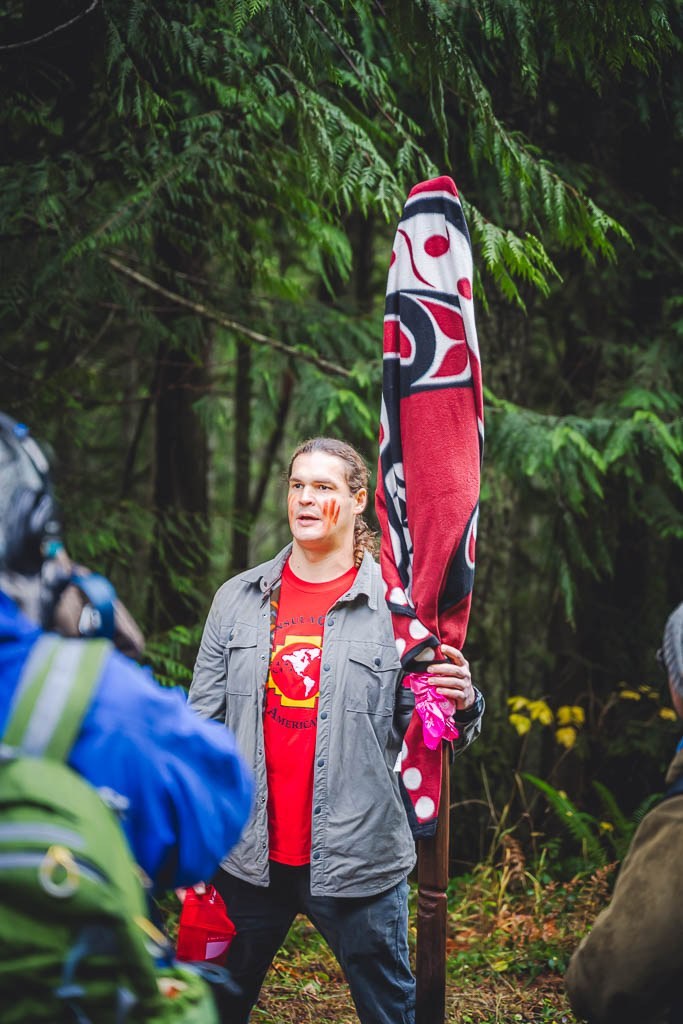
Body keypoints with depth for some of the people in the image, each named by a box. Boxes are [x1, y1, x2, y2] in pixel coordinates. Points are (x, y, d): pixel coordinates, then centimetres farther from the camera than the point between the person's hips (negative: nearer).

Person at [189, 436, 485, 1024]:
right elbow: (203, 726, 9)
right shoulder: (238, 600, 5)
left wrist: (461, 707, -25)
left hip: (357, 859, -3)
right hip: (249, 858, 3)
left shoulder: (395, 605, -5)